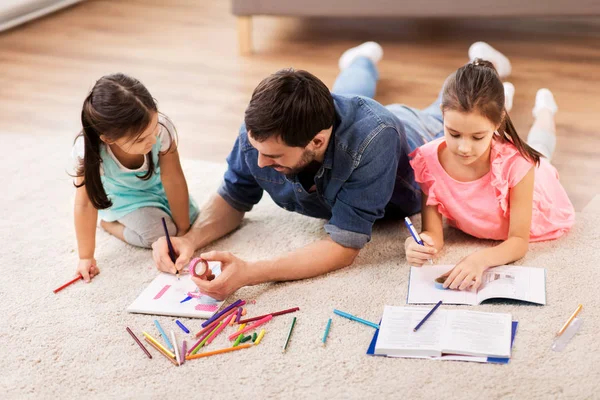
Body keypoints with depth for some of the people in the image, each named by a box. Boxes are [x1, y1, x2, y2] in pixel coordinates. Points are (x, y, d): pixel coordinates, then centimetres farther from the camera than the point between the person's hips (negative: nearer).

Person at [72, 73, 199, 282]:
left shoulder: (162, 128, -39)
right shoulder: (90, 150, -40)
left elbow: (173, 179, -26)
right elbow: (85, 204, -28)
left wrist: (183, 229, -18)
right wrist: (86, 257, -21)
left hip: (155, 184, 3)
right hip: (121, 196, -3)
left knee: (192, 219, -5)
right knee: (159, 233, -19)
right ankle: (109, 222, 7)